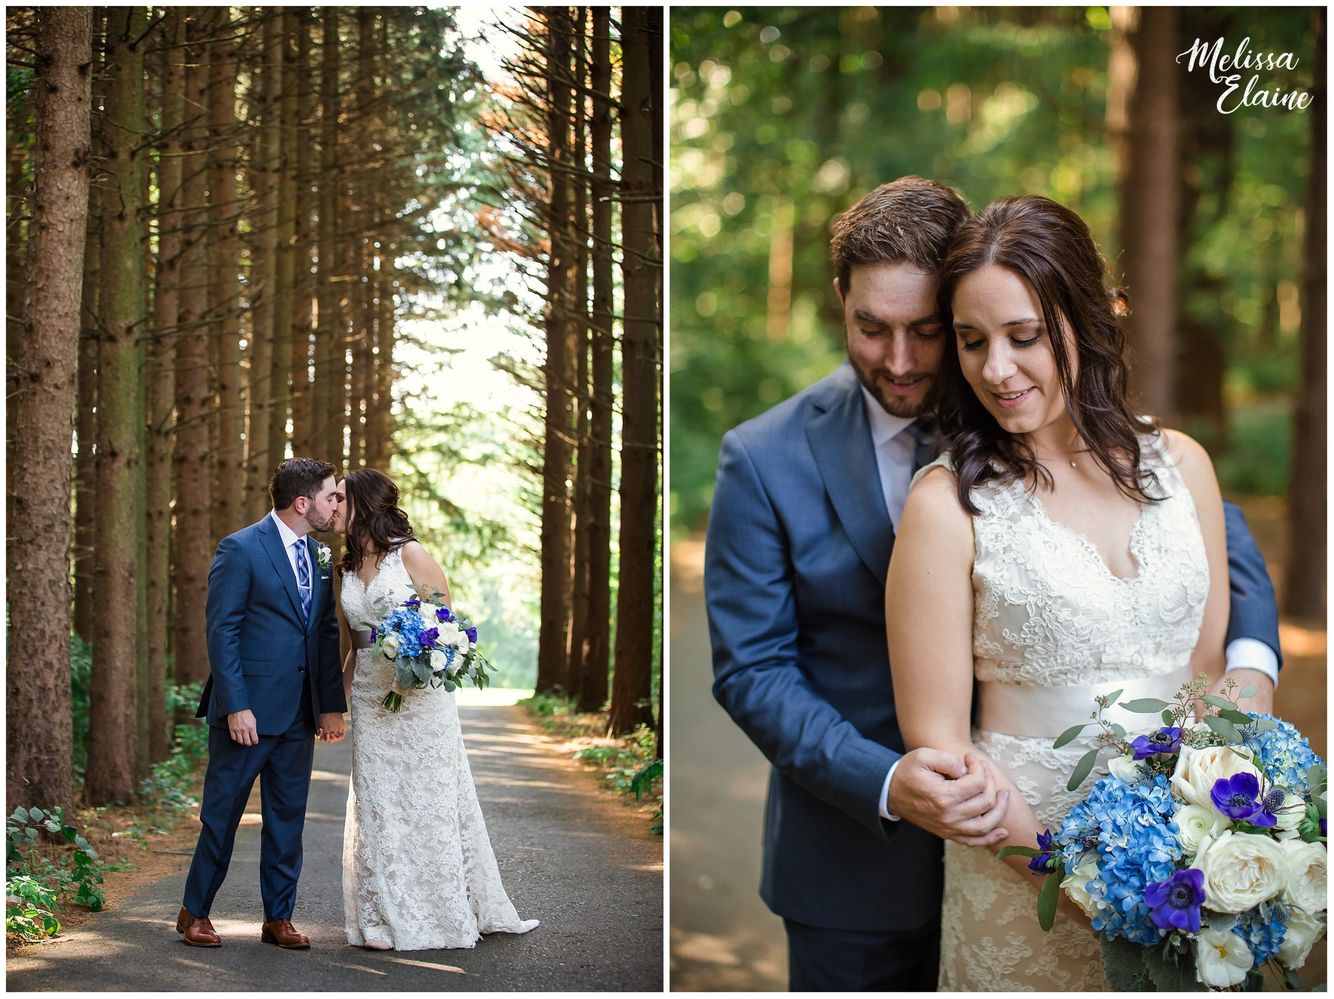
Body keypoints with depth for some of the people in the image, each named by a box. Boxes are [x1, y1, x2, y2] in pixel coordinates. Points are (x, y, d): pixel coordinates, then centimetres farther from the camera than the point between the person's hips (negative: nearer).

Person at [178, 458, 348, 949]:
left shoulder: (318, 556, 11)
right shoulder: (241, 549, -11)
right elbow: (221, 631, -13)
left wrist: (332, 704, 8)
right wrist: (236, 707, -18)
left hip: (299, 714, 6)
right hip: (248, 711, -6)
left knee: (288, 817, 10)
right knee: (222, 815, 5)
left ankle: (279, 917, 19)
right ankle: (195, 912, 18)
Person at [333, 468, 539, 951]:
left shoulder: (410, 554, -7)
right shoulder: (348, 568, 11)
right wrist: (338, 697, 14)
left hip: (419, 691, -6)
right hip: (370, 697, 6)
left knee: (430, 801, 0)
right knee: (377, 805, 4)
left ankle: (453, 911, 12)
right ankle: (387, 918, 10)